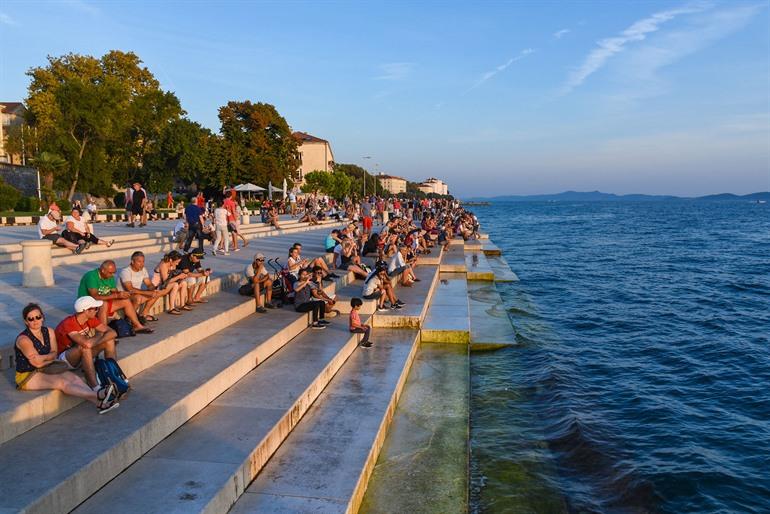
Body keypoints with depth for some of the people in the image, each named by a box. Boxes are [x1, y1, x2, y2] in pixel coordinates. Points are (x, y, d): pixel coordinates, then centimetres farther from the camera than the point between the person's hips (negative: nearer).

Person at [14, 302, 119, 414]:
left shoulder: (49, 332, 4)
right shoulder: (23, 339, -15)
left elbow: (55, 355, 1)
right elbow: (37, 362, -19)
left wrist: (43, 358, -14)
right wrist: (49, 357, -6)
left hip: (44, 371, 6)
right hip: (27, 377, -6)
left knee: (72, 376, -22)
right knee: (61, 382, -29)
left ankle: (99, 402, -39)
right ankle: (98, 395, -46)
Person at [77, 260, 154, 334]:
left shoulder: (110, 277, 1)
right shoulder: (91, 276, -24)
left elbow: (115, 291, 4)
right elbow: (95, 297, -33)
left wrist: (121, 294, -20)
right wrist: (116, 295, -34)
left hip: (104, 303, 8)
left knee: (126, 301, -1)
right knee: (104, 304, -38)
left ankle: (138, 326, 3)